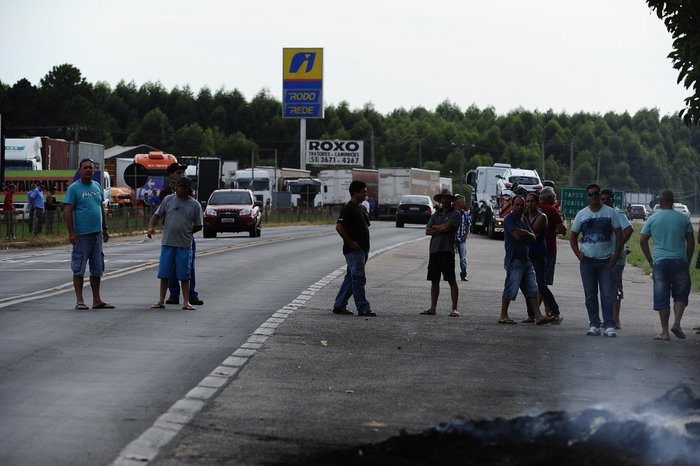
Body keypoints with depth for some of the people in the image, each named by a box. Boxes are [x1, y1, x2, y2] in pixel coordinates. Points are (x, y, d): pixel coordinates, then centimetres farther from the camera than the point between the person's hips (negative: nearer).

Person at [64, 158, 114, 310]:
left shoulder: (97, 186, 13)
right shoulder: (74, 188, -5)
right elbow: (68, 212, -10)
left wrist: (104, 229, 18)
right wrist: (71, 233, -16)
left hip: (97, 234, 6)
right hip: (81, 235, -6)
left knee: (97, 269, 10)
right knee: (79, 269, -2)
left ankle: (97, 300, 16)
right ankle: (80, 301, 1)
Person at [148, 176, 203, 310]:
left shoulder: (195, 205, 2)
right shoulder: (168, 200, 5)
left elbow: (198, 226, 9)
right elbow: (157, 215, 7)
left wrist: (186, 233, 4)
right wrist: (151, 227, -9)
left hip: (185, 245, -1)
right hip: (167, 243, 1)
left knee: (184, 274, 1)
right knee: (164, 274, 4)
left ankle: (186, 302, 8)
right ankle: (161, 300, 11)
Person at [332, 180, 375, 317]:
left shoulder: (361, 208, 17)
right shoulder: (348, 208, -13)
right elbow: (339, 226, -21)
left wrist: (366, 245, 14)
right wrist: (350, 243, -19)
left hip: (363, 249, 10)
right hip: (354, 249, -10)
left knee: (351, 278, 12)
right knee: (359, 278, -8)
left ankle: (339, 306, 18)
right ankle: (363, 309, -6)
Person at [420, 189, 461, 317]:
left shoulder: (454, 214, 0)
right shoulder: (435, 215, 17)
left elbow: (446, 227, -15)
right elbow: (427, 231, 6)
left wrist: (435, 227, 2)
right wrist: (441, 230, -7)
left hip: (447, 251, -6)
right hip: (434, 250, 6)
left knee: (451, 280, -5)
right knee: (434, 280, 8)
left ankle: (454, 308, -4)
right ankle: (433, 308, 13)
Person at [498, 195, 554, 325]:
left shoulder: (523, 220, 19)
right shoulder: (509, 219, -8)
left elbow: (533, 238, 12)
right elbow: (518, 236, -20)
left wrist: (524, 233, -7)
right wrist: (527, 235, -1)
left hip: (525, 260, 8)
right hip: (514, 260, -8)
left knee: (532, 290, 4)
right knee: (511, 289, -5)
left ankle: (538, 316, 3)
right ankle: (503, 316, 5)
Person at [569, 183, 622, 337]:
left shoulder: (610, 212, 3)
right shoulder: (581, 214, 8)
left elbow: (619, 234, 3)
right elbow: (573, 236, 15)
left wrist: (616, 254, -5)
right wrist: (578, 253, 1)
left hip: (606, 260, -2)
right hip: (587, 260, 2)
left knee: (607, 294, -7)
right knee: (590, 295, 4)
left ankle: (609, 326, -7)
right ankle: (594, 325, 10)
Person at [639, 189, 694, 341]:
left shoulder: (652, 219, 3)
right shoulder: (683, 219, 4)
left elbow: (642, 241, 5)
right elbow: (691, 242, 6)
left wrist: (650, 260, 14)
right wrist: (688, 262, 15)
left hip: (659, 262, 0)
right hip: (679, 261, 0)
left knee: (662, 297, 4)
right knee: (681, 294, 12)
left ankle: (665, 332, 4)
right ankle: (676, 323, -7)